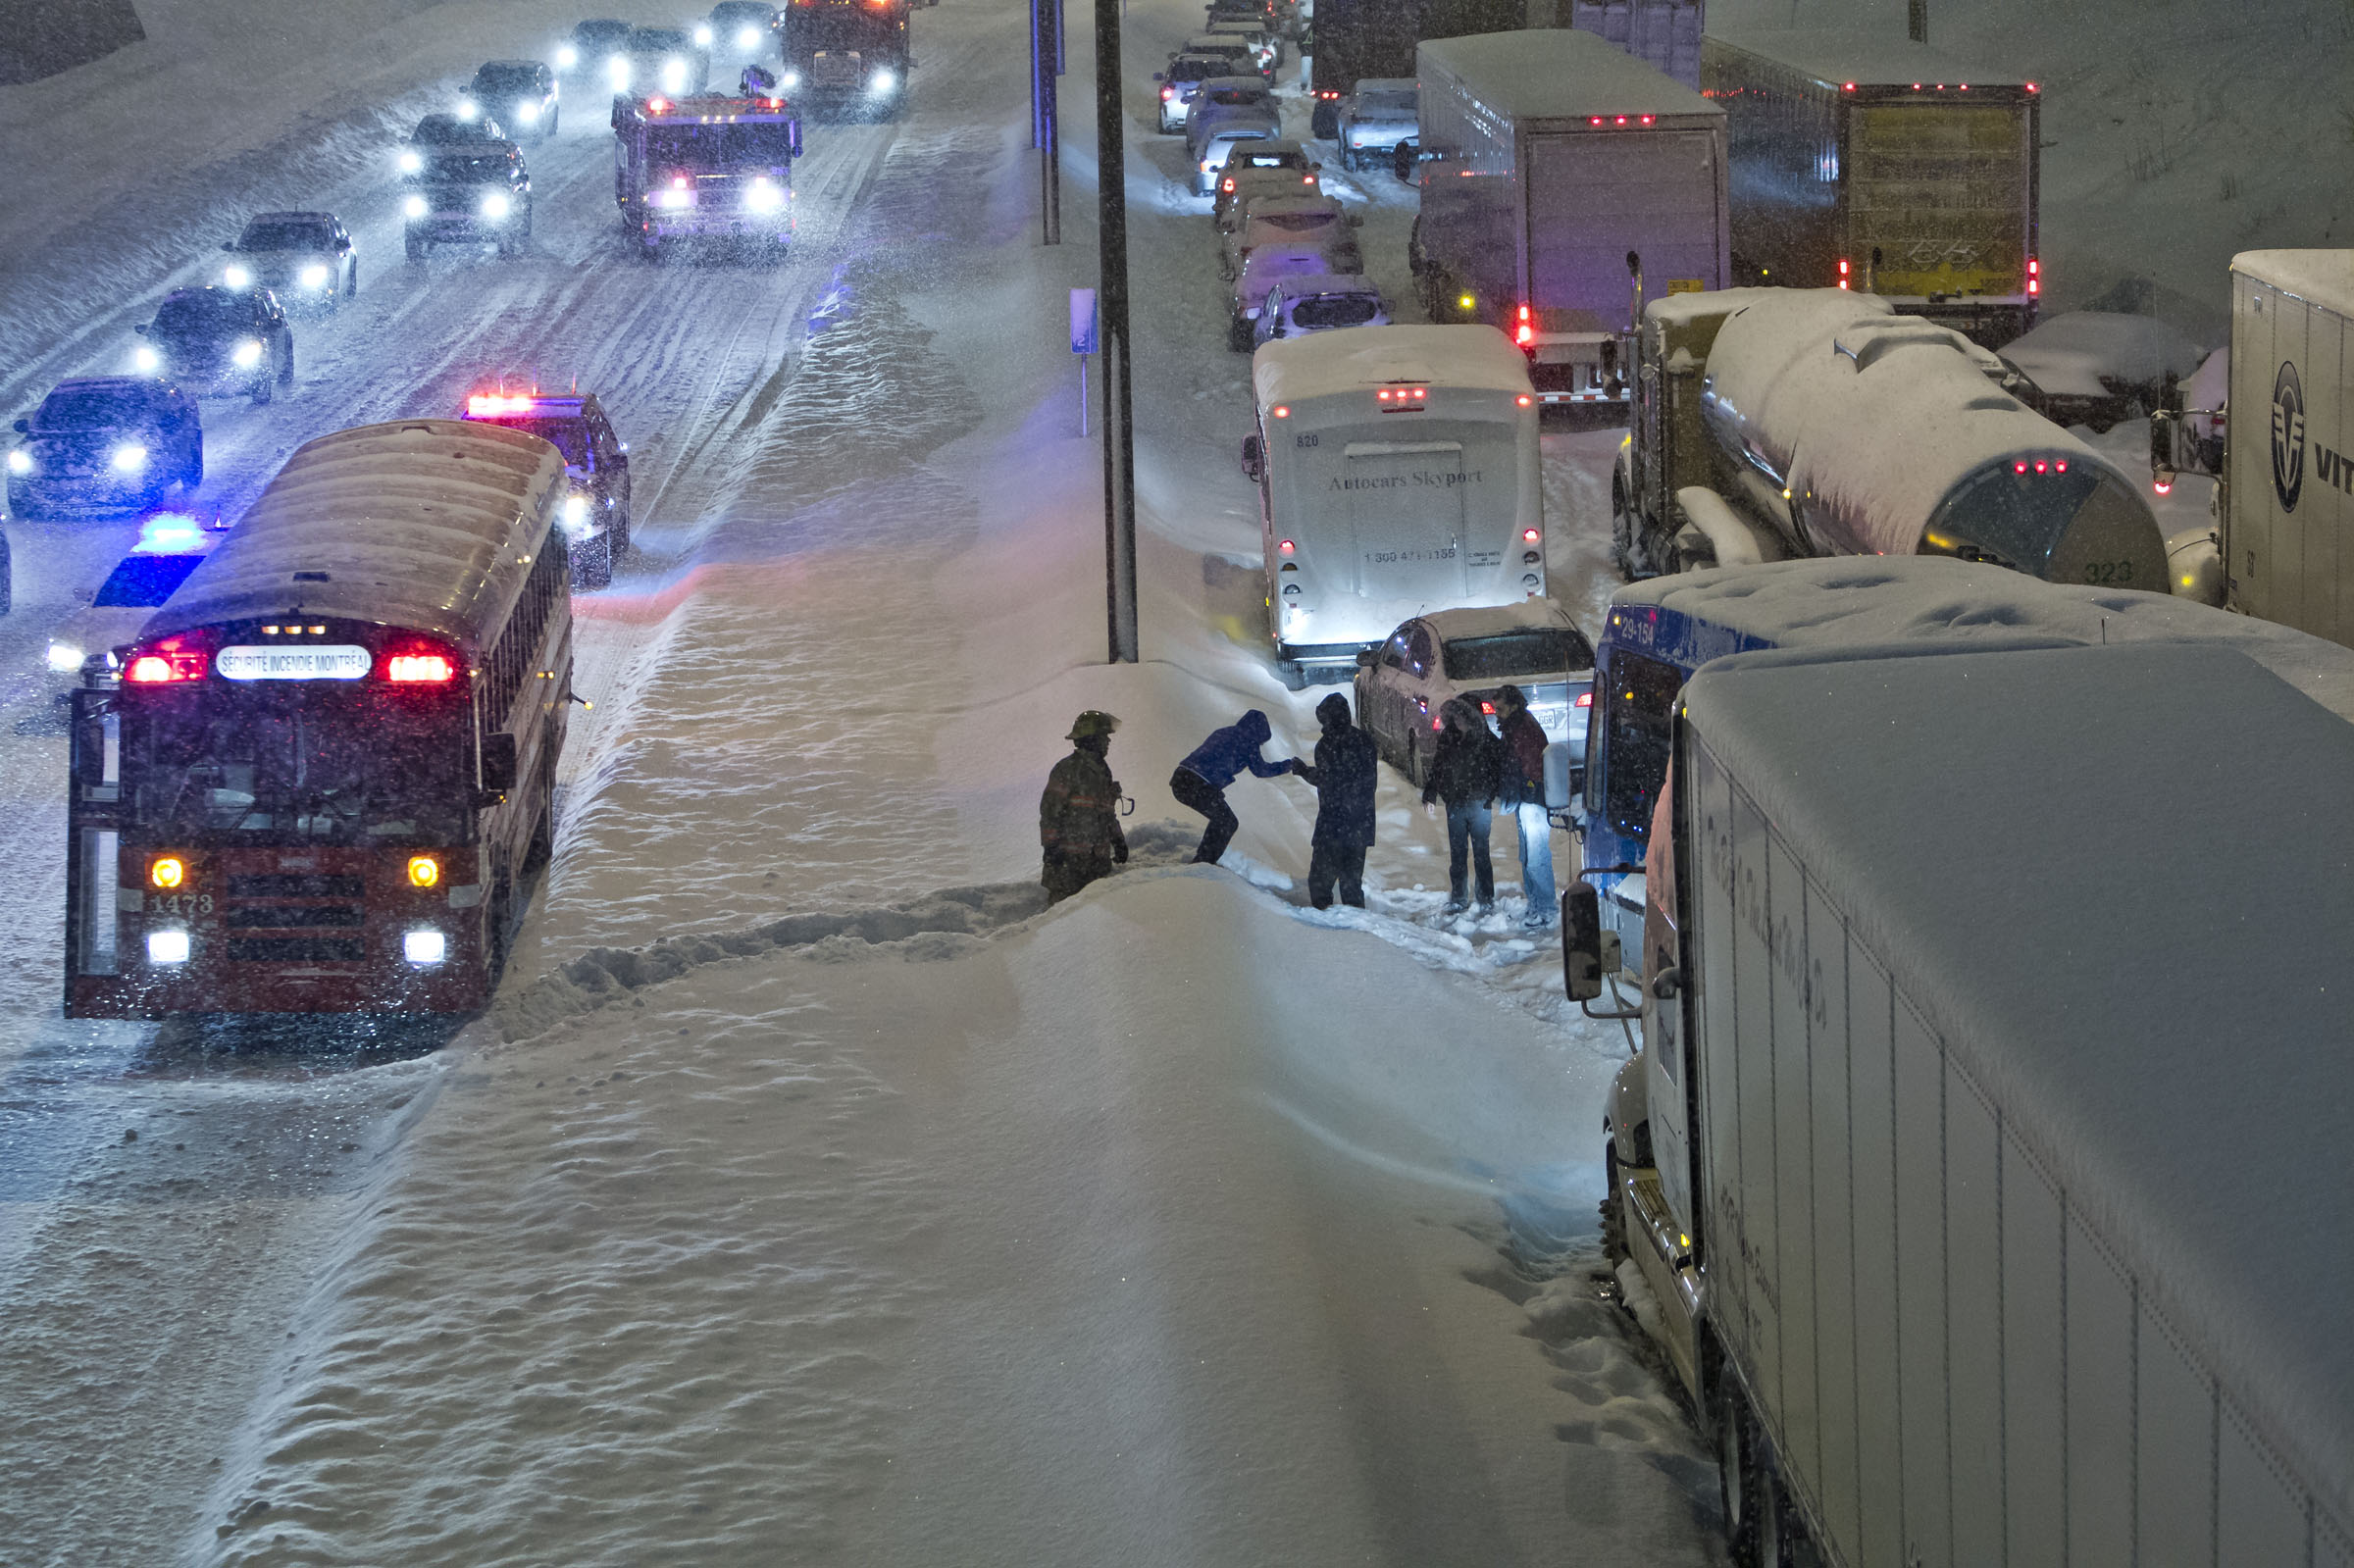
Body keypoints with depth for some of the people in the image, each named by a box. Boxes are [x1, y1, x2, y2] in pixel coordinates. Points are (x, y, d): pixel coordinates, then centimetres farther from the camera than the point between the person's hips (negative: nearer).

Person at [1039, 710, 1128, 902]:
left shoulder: (1102, 771, 18)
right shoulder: (1068, 769, -8)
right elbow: (1049, 809, -11)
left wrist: (1118, 840, 26)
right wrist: (1051, 845, -16)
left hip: (1098, 856, 8)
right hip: (1069, 855, -8)